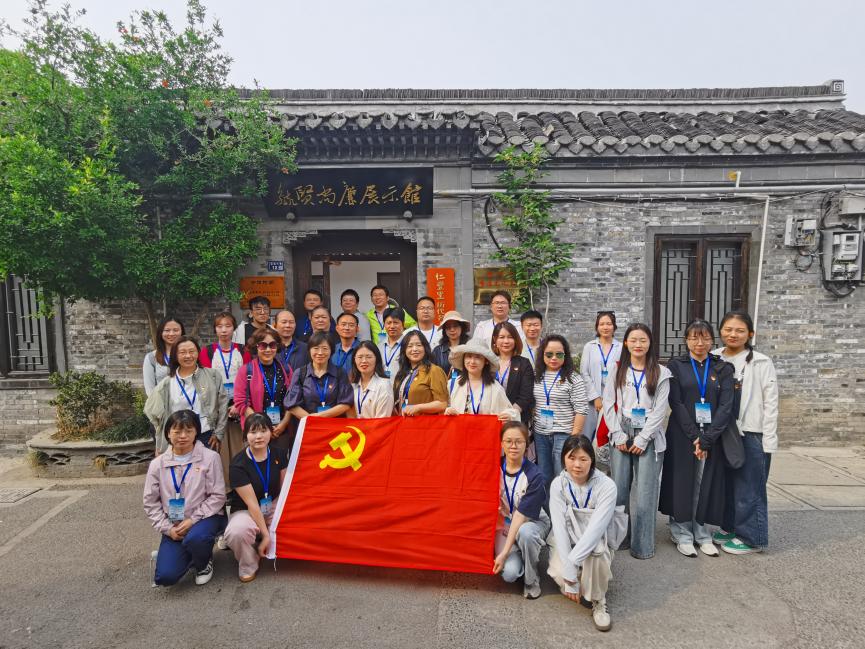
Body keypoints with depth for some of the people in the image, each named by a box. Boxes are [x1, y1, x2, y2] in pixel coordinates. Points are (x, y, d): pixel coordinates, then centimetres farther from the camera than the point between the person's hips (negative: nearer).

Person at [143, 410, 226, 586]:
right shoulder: (157, 464, 0)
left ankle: (204, 562, 0)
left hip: (205, 517, -3)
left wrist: (192, 520, -17)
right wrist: (167, 528, -6)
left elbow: (217, 496, -10)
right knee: (165, 577, -13)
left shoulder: (210, 457, -9)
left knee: (194, 538, -37)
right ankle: (187, 552, 22)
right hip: (174, 525, 3)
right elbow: (151, 502, 4)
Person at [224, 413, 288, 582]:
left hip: (273, 506, 4)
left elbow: (284, 488, 0)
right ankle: (249, 566, -4)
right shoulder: (238, 464, -18)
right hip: (246, 511, -4)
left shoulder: (279, 454, -5)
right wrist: (265, 534, -20)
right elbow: (251, 502, -19)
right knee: (237, 532, -37)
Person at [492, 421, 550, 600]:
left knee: (525, 532, -37)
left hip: (532, 522, -2)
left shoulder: (534, 475, -19)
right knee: (509, 573, -23)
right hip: (505, 524, 2)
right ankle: (516, 560, 14)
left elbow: (521, 515, -21)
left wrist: (505, 552, -23)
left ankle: (532, 580, -10)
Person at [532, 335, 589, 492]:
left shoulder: (573, 378, -8)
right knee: (543, 477, 15)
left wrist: (575, 436, -14)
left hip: (563, 433, -5)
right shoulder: (536, 376, 7)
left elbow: (581, 409, -10)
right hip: (540, 433, 5)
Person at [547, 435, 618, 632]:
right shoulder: (558, 484, -12)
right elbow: (559, 528, -18)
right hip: (566, 545, 2)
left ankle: (598, 602, -9)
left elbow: (596, 528, -25)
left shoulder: (606, 486, -19)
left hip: (596, 546, -2)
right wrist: (569, 574, -26)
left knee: (595, 550, -35)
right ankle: (583, 586, 9)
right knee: (560, 575, -27)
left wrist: (572, 561, -32)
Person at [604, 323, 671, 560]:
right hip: (622, 437, 2)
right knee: (619, 490, 3)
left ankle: (643, 545, 9)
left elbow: (660, 409, -3)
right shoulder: (618, 371, 8)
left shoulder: (660, 373, 1)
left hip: (649, 438, -2)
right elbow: (608, 404, 4)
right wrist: (619, 435, -5)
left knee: (646, 493, -2)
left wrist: (642, 439, -8)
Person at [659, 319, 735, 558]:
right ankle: (682, 535, 16)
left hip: (712, 436, 2)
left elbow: (726, 406, -3)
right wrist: (694, 436, -14)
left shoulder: (723, 369, 5)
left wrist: (707, 438, -13)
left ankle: (702, 534, 21)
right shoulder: (676, 366, 1)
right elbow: (676, 403, -6)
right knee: (682, 484, 3)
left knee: (706, 484, 6)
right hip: (682, 436, -1)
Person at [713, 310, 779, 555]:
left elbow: (770, 405, -6)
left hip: (751, 436, -4)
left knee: (748, 488, 4)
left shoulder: (761, 363, -7)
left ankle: (751, 537, 19)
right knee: (725, 484, 15)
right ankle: (729, 527, 31)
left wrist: (768, 441, -8)